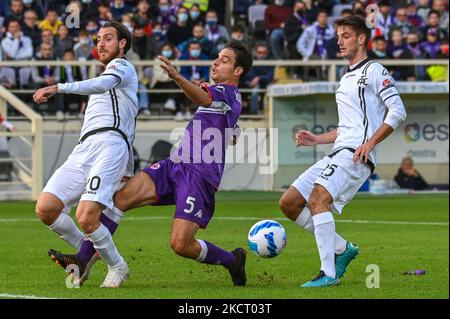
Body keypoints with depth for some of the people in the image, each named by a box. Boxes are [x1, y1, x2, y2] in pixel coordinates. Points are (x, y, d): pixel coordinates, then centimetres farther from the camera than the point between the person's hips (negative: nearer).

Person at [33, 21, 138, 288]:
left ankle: (117, 266, 1)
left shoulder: (122, 66, 9)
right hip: (84, 149, 9)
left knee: (86, 217, -22)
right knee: (45, 208, -8)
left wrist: (59, 88, -28)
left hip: (109, 143, -9)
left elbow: (103, 84, -16)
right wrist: (128, 172, 40)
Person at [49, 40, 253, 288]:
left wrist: (177, 77, -48)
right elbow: (234, 137, 44)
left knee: (180, 244, -16)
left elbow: (203, 99, -29)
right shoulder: (233, 99, 25)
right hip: (174, 166, 9)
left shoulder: (227, 93, -4)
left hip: (199, 176, -9)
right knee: (121, 196, -12)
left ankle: (233, 261, 13)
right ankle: (85, 259, -18)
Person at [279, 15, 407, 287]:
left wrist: (370, 142, -19)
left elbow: (398, 111, -10)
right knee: (289, 203, 2)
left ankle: (329, 273, -29)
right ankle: (342, 248, 8)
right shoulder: (347, 78, 27)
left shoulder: (374, 71, 0)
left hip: (356, 155, -10)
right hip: (338, 155, 10)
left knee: (318, 198, -29)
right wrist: (317, 139, 19)